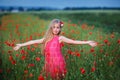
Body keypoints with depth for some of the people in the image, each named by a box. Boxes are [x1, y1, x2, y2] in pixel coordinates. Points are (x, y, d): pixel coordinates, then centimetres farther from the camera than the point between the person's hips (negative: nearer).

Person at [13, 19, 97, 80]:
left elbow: (74, 41, -10)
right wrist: (21, 45, 12)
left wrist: (87, 42, -17)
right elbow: (34, 41, 11)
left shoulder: (60, 38, -4)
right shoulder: (46, 38, 8)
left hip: (58, 62, -4)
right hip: (50, 63, 4)